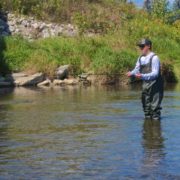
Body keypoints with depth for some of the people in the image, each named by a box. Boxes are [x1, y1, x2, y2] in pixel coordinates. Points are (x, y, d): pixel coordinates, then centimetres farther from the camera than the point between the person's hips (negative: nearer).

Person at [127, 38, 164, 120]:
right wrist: (131, 73, -15)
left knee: (155, 106, -6)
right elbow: (136, 69, 8)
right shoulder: (141, 58, 7)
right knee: (146, 105, 13)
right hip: (145, 85, 7)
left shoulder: (154, 57, -16)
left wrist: (142, 76, -34)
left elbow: (155, 73, -21)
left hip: (155, 85, -7)